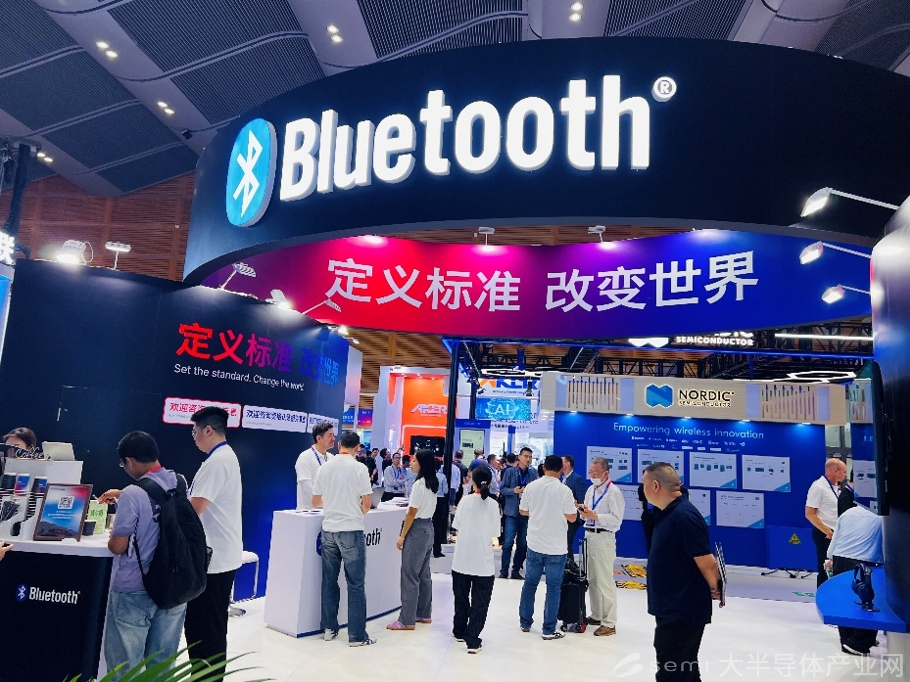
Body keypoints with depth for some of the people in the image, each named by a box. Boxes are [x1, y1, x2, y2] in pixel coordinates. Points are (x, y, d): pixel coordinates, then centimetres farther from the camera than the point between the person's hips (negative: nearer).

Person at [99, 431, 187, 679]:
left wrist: (112, 537, 7)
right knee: (162, 662, 16)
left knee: (124, 665, 11)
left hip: (134, 590, -6)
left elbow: (118, 547, -14)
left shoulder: (132, 494, -20)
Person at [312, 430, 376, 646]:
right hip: (351, 530, -4)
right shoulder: (359, 468, -9)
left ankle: (328, 628, 21)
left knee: (329, 580, 14)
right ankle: (357, 635, 5)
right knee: (355, 583, 2)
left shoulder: (325, 468, 2)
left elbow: (315, 502, 9)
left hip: (329, 529, 4)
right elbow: (367, 503, -8)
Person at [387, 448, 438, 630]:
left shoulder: (419, 484, -17)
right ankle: (424, 614, 23)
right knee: (423, 574, 16)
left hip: (417, 530, -9)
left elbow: (412, 513, -16)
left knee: (409, 575, -3)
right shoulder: (433, 484, 9)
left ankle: (407, 620, 1)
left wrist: (402, 536, -10)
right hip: (428, 528, 9)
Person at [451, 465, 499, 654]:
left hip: (462, 559, 2)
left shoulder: (465, 500, -6)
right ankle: (472, 640, -2)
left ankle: (459, 631, 32)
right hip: (483, 561, -2)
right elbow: (495, 531, -3)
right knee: (479, 601, 4)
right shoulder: (493, 504, -8)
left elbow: (456, 524, 2)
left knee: (461, 597, 19)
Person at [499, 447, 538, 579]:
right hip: (512, 511, -2)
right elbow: (502, 489, -1)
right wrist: (514, 490, -18)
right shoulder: (509, 471, -1)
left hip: (527, 512, 2)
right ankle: (504, 571, 7)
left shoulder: (534, 473, 4)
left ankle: (516, 570, 20)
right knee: (508, 543, -3)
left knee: (523, 544, 8)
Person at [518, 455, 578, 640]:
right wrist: (574, 506, 11)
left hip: (534, 545, 3)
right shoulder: (564, 490, -12)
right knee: (553, 588, 6)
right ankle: (549, 630, 11)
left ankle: (525, 622, 26)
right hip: (556, 547, -3)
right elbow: (571, 517, -9)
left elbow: (522, 511, 7)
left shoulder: (531, 487, -3)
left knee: (530, 583, 16)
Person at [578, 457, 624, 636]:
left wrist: (594, 515, -24)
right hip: (589, 536, 8)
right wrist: (583, 511, -4)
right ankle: (596, 615, 30)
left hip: (604, 539, -8)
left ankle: (609, 623, 4)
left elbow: (616, 520, -18)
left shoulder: (614, 492, -12)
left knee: (605, 581, -4)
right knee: (592, 579, 16)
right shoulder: (590, 490, 12)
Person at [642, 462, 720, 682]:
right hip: (673, 610, 10)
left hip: (682, 613, -10)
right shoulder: (669, 514, 9)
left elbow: (707, 563, -20)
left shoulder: (684, 515, -22)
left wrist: (714, 588, -3)